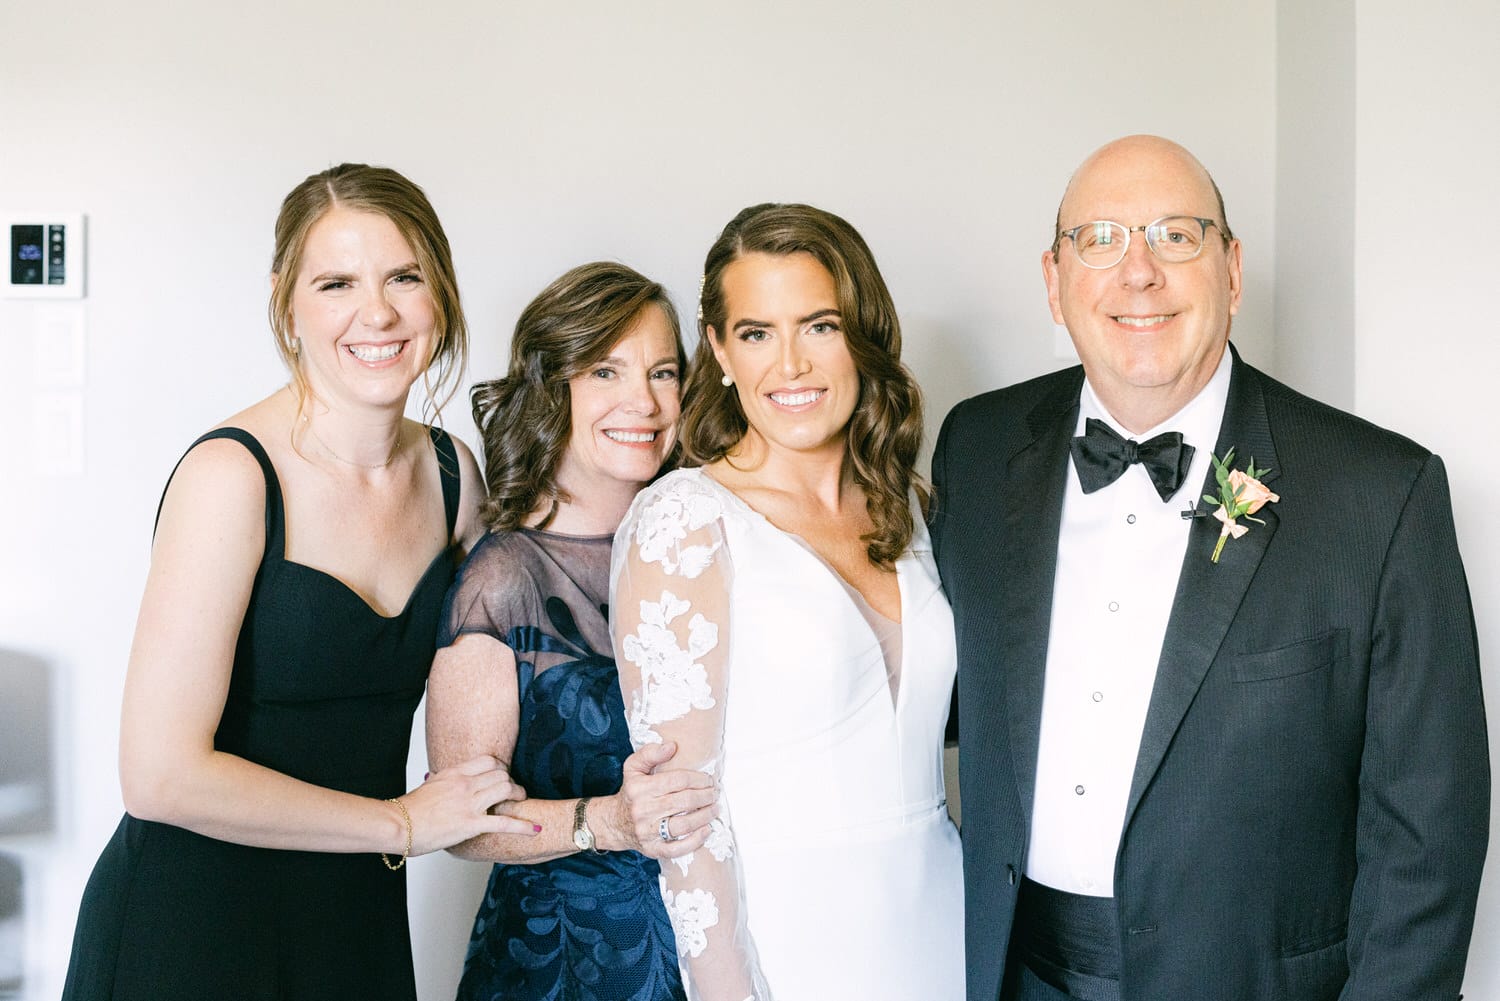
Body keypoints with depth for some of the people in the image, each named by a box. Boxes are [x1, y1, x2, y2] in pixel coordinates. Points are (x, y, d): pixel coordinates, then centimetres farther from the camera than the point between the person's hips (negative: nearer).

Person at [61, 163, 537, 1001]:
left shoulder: (453, 474, 0)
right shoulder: (233, 475, -19)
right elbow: (163, 777, -22)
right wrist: (405, 823, -14)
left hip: (360, 921, 6)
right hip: (192, 930, -6)